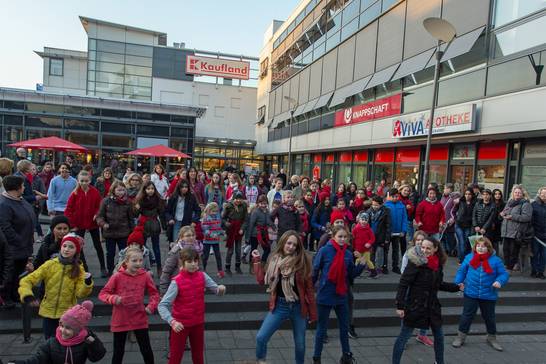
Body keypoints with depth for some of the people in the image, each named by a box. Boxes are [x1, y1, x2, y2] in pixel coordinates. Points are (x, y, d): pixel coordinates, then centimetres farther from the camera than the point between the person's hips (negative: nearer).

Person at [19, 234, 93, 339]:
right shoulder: (50, 264, -6)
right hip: (48, 312, 1)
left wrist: (87, 283, -30)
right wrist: (27, 295, -23)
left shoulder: (78, 269, -6)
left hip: (67, 314, -1)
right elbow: (26, 281, -5)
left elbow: (80, 293, -11)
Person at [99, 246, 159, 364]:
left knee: (146, 350, 10)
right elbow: (102, 294, -6)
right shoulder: (117, 276, -12)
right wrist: (113, 299, -24)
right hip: (120, 320, -1)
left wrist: (151, 306, -10)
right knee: (118, 351, 13)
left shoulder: (145, 276, -7)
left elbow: (154, 293, 5)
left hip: (140, 319, 1)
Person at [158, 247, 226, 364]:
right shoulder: (176, 282, -20)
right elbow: (162, 305, -22)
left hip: (198, 322, 4)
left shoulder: (202, 276, -8)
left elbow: (217, 290, -5)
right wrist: (172, 321, -36)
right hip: (180, 324, -3)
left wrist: (221, 289, -29)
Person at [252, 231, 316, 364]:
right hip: (279, 306, 2)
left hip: (299, 307, -1)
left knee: (300, 344, 13)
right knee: (261, 337, -5)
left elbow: (309, 288, -5)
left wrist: (312, 312, -2)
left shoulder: (302, 261, -9)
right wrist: (257, 260, -1)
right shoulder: (274, 259, -1)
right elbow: (261, 280, -1)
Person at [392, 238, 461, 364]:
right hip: (415, 305, -7)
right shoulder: (415, 262, -18)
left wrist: (456, 287, 13)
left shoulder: (438, 263, 2)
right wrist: (400, 305, -23)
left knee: (439, 335, 20)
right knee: (404, 336, -1)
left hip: (432, 306, 7)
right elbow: (403, 284, -20)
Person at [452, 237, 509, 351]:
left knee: (489, 317, 17)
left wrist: (499, 281, -23)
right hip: (471, 294, 0)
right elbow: (461, 271, 5)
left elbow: (504, 274, -3)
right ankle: (461, 337, 21)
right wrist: (458, 282, -9)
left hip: (489, 295, 0)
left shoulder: (495, 260, -6)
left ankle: (492, 338, 38)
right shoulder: (469, 257, -2)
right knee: (467, 315, 8)